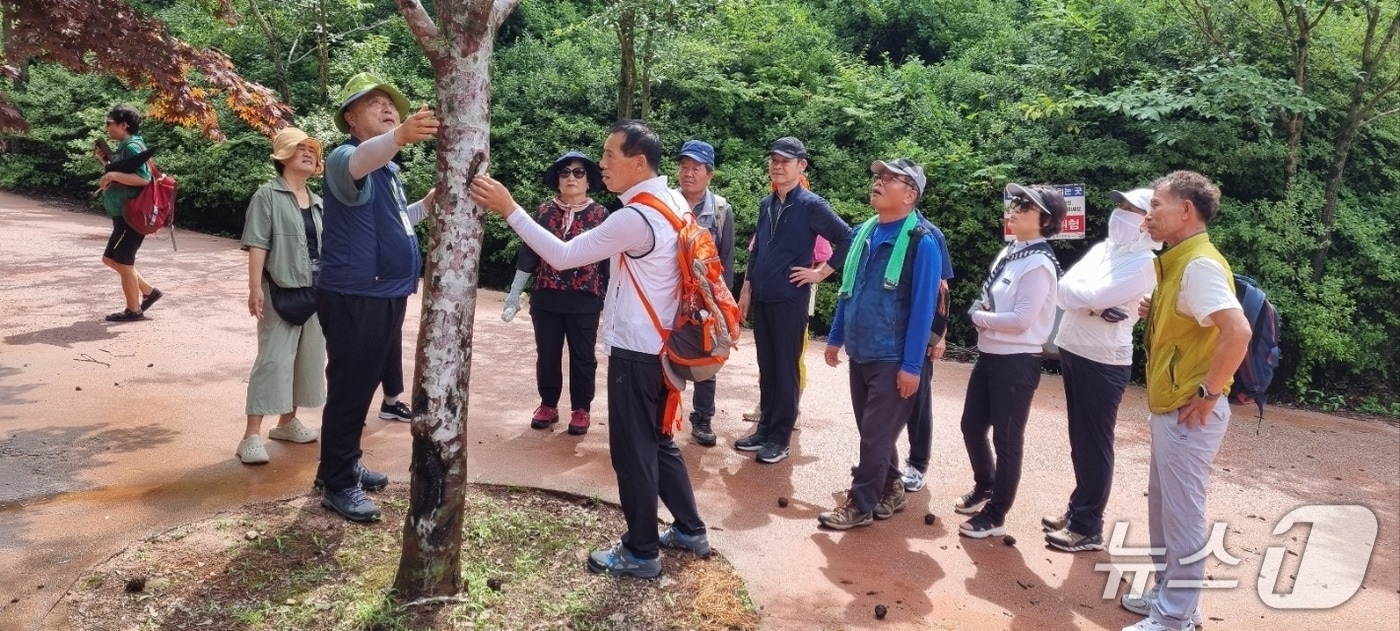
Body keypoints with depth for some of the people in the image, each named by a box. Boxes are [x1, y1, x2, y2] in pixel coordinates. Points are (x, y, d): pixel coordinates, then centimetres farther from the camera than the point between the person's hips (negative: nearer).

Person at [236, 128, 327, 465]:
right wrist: (255, 288, -20)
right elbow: (257, 245, -12)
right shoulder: (267, 195, -5)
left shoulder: (317, 202, 15)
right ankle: (252, 435, -6)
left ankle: (287, 421, 26)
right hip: (282, 291, -7)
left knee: (308, 358, 11)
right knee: (273, 359, -10)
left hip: (315, 291, 7)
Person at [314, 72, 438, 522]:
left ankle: (344, 464, 34)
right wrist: (401, 136, -60)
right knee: (349, 390, -2)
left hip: (387, 295, 9)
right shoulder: (346, 158, -14)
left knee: (365, 387, 19)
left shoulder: (388, 168, 15)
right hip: (354, 297, -9)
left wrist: (429, 203, 16)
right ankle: (338, 485, 10)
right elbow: (359, 163, -41)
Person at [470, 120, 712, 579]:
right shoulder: (674, 202, 6)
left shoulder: (635, 218, -22)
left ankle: (641, 552, 16)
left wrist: (510, 211, -17)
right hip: (661, 345, 9)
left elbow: (563, 256, -20)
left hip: (635, 351, -9)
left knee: (632, 451, 3)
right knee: (658, 441, 21)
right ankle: (691, 530, 31)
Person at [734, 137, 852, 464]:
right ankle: (765, 428, 22)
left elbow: (849, 239, -10)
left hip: (790, 300, -6)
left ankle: (780, 437, 10)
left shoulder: (811, 205, -9)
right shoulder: (766, 204, 10)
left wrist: (821, 272, -7)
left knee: (785, 369, 1)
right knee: (766, 368, 12)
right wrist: (747, 290, 14)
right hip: (761, 299, 6)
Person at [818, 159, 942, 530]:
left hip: (893, 358, -7)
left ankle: (860, 504, 14)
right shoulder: (865, 232, 7)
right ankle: (890, 490, 33)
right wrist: (836, 337, 17)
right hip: (859, 352, 7)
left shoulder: (922, 241, -15)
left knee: (876, 434, 2)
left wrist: (912, 365, -17)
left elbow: (923, 306, -16)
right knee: (873, 430, 17)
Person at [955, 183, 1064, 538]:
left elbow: (1021, 319, -22)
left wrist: (978, 316, -10)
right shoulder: (1008, 253, 9)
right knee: (972, 426, 19)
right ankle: (984, 488, 42)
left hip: (1017, 362, -9)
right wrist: (980, 314, -10)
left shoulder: (1039, 264, -17)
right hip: (989, 354, 9)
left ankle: (995, 515, 18)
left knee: (1007, 439, 5)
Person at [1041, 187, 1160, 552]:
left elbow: (1091, 296, -22)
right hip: (1073, 351, 7)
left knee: (1094, 444, 1)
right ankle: (1078, 509, 29)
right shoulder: (1102, 249, 12)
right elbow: (1064, 292, 1)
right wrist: (1096, 306, -16)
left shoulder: (1144, 264, -12)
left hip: (1103, 362, -7)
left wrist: (1078, 296, -2)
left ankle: (1088, 527, 11)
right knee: (1079, 440, 16)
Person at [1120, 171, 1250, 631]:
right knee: (1163, 508, 19)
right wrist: (1154, 312, 5)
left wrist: (1209, 393, -22)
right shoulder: (1179, 262, 12)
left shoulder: (1199, 263, -19)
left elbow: (1237, 332, -30)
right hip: (1169, 409, 10)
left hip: (1188, 414, -10)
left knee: (1182, 515, 1)